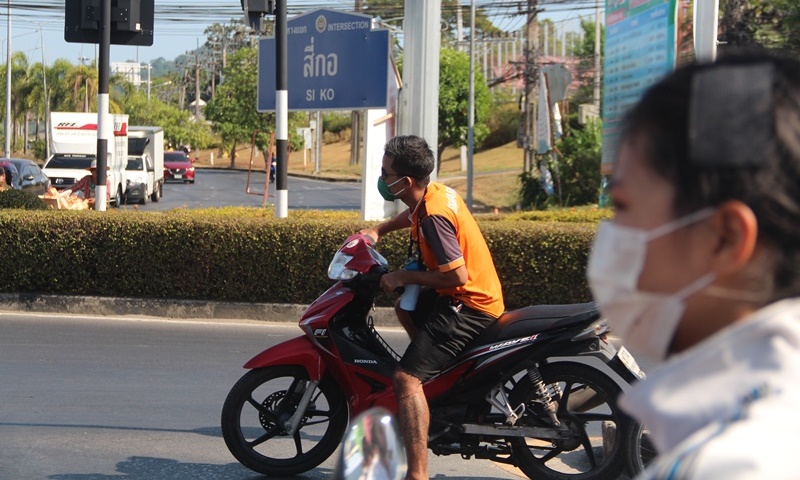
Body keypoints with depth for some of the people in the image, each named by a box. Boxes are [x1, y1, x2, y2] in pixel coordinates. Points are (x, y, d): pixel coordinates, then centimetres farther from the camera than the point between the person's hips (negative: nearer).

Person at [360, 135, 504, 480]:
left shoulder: (433, 216, -25)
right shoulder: (435, 192, 4)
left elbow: (458, 275, -28)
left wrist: (404, 277, -17)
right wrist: (377, 231, 20)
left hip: (468, 305, -11)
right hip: (473, 295, 11)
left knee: (406, 379, -21)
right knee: (405, 308, 37)